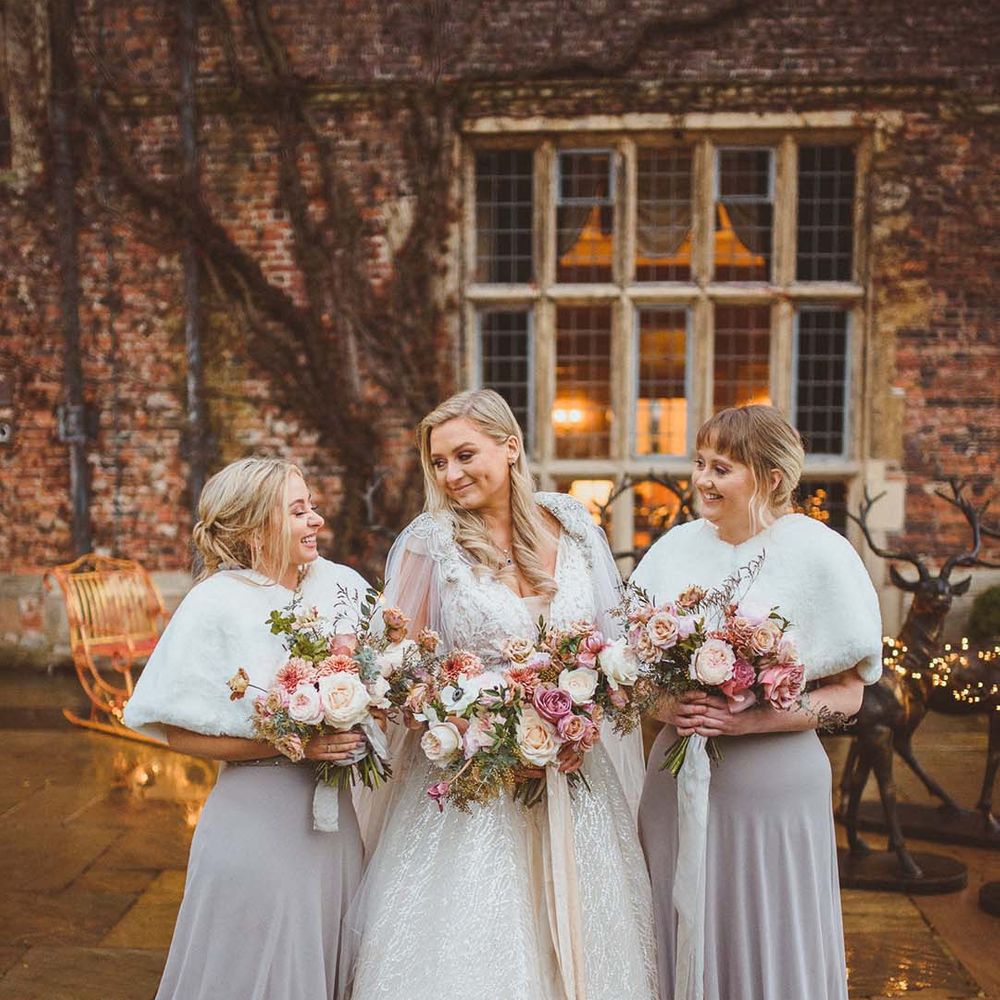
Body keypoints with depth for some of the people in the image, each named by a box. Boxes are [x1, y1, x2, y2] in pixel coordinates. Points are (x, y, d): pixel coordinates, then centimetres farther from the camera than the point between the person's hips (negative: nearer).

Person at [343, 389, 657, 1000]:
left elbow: (612, 633, 12)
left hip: (574, 782, 3)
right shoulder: (430, 542, -6)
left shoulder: (573, 525, 3)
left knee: (580, 942, 11)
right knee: (475, 948, 2)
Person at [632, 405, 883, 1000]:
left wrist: (748, 719, -18)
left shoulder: (818, 554, -8)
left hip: (773, 785, -4)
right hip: (679, 785, 4)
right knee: (684, 945, 14)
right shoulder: (678, 546, 4)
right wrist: (664, 706, -9)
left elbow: (847, 695, -7)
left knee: (770, 952, 9)